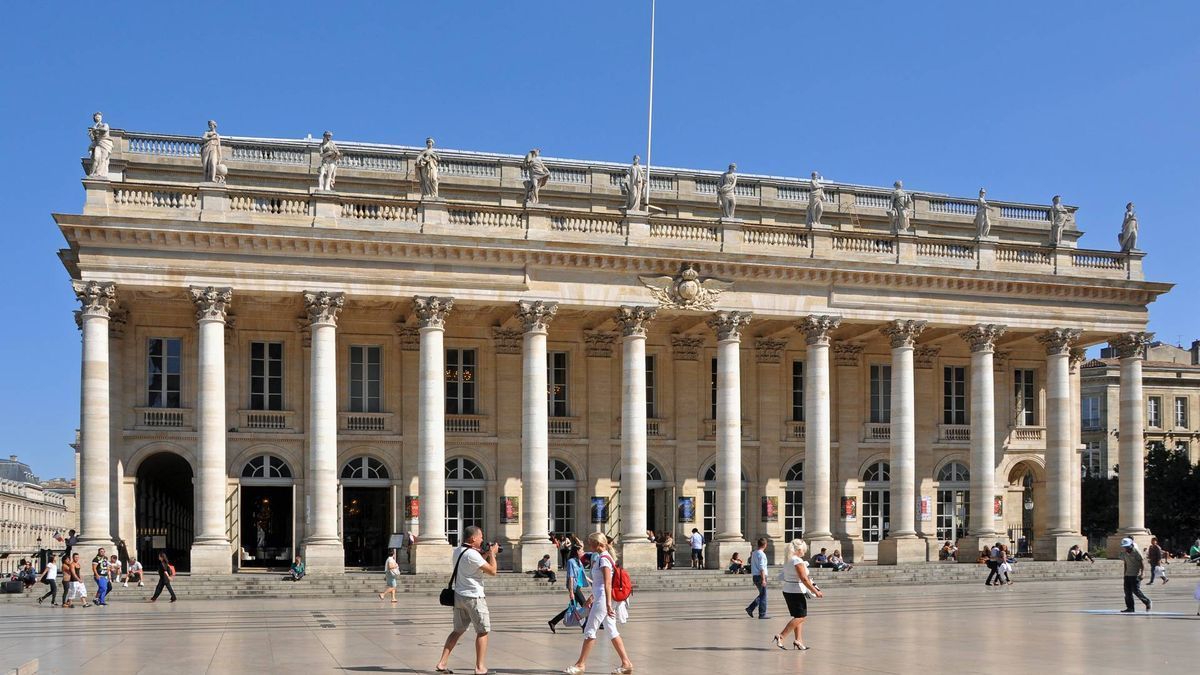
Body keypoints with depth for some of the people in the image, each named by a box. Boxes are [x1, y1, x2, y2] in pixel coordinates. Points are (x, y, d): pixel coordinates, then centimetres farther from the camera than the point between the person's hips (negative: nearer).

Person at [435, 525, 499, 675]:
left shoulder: (458, 551, 9)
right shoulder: (472, 554, -19)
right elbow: (492, 571, -17)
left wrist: (487, 554, 16)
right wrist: (492, 553, -5)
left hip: (459, 596, 8)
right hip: (474, 597, -8)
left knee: (457, 630, 14)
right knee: (483, 631, 3)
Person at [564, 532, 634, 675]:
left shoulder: (603, 559, -14)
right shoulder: (600, 557, 16)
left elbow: (608, 583, -21)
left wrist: (608, 604, -26)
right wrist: (592, 598, 30)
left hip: (603, 599, -10)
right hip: (601, 598, 10)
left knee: (589, 630, -3)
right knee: (612, 631, 9)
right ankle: (626, 663, 8)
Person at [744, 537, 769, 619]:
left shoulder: (754, 553, 12)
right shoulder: (761, 554, -15)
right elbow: (761, 568, -20)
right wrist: (763, 579, -20)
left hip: (754, 576, 9)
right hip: (760, 576, -9)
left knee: (762, 595, 17)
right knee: (763, 595, -1)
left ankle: (750, 608, 9)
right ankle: (762, 614, 3)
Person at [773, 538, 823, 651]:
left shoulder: (789, 560, 12)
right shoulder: (798, 561, -17)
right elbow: (804, 579, -22)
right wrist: (815, 591, -17)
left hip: (788, 590, 10)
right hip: (797, 592, -10)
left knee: (800, 617, 14)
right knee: (800, 617, -4)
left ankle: (798, 640, 10)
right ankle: (780, 636, -9)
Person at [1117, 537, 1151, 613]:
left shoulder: (1136, 552, -13)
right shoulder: (1124, 553, 6)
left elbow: (1143, 562, -11)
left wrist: (1143, 573, -18)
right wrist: (1125, 573, 18)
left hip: (1136, 575, -7)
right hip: (1128, 575, 7)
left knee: (1136, 590, -11)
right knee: (1127, 591, 2)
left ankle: (1148, 602, 9)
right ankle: (1130, 608, 8)